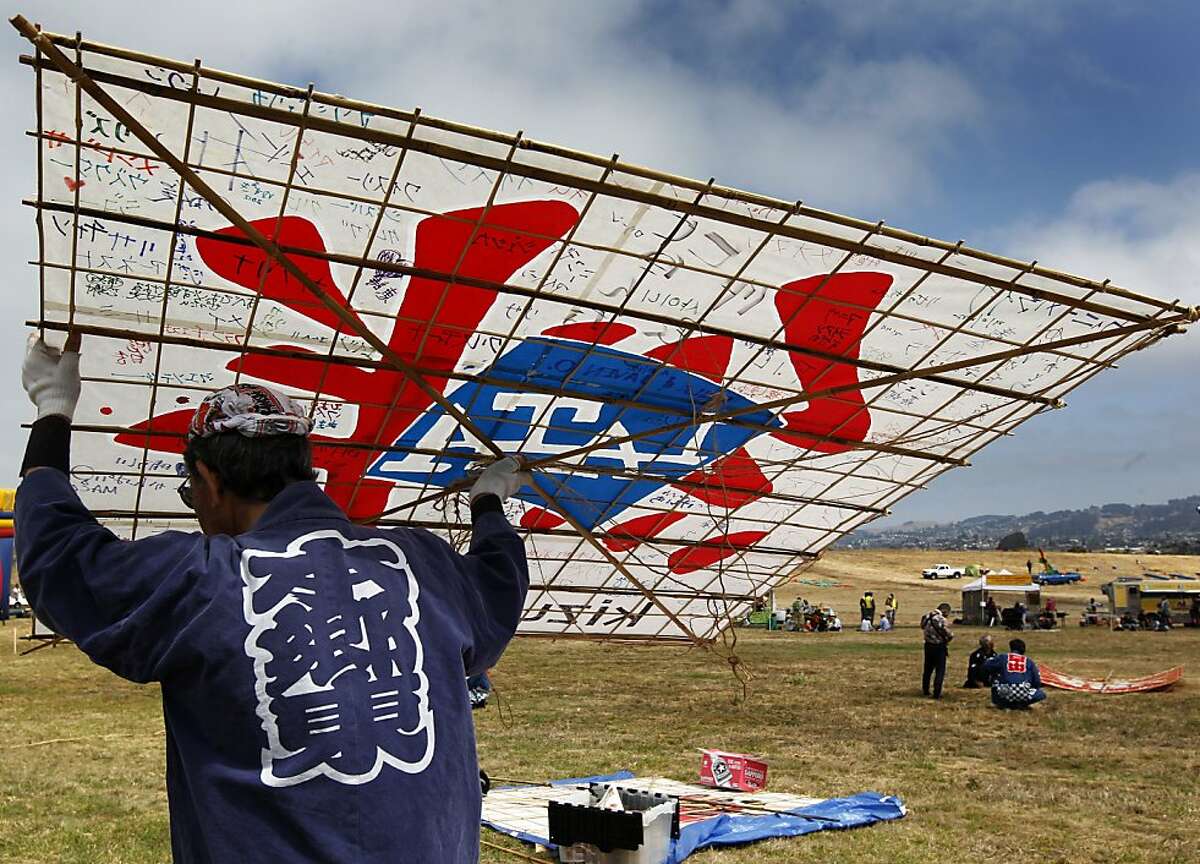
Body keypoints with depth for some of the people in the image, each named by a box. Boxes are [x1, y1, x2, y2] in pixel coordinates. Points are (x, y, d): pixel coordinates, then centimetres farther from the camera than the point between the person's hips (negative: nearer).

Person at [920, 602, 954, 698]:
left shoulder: (926, 617, -3)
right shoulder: (941, 620, -24)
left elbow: (923, 627, 11)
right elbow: (949, 635, -20)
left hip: (928, 645, 7)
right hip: (939, 647, -7)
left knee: (928, 669, 20)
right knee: (940, 671, 5)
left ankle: (925, 690, 30)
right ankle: (936, 694, 4)